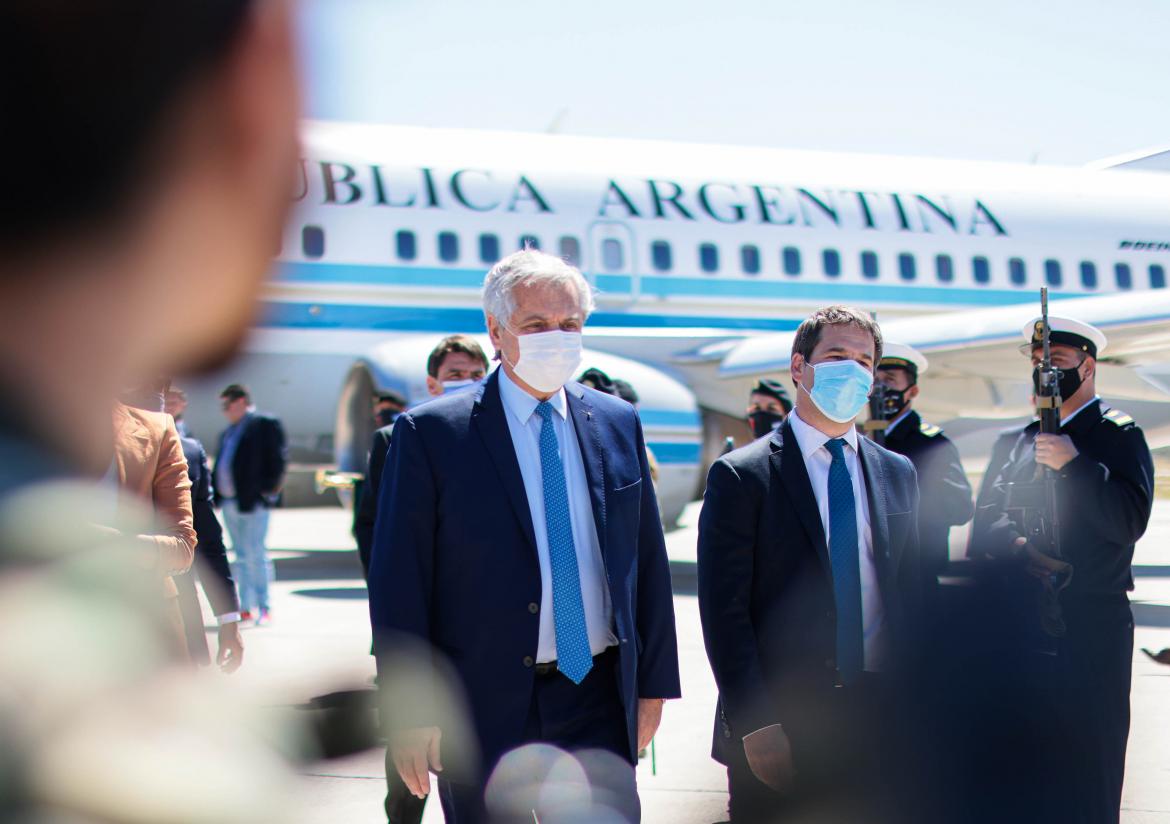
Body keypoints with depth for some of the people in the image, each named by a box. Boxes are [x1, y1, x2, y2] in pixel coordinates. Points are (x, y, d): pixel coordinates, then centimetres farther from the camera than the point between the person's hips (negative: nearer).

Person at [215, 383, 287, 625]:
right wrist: (217, 494, 11)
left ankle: (264, 607, -2)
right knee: (241, 555, 11)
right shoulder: (228, 432, 19)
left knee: (255, 554, -7)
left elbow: (277, 460, -10)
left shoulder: (265, 425, -6)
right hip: (230, 503, 8)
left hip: (253, 502, -8)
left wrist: (269, 490, -13)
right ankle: (245, 607, 15)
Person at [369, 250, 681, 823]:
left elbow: (647, 560, 11)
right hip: (485, 707, -3)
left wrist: (652, 684, 10)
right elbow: (399, 582, -7)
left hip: (600, 704, 3)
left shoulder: (617, 424, 8)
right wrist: (411, 710, -11)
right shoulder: (431, 433, -6)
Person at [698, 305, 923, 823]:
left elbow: (909, 594, 15)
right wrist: (755, 725, -15)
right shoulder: (741, 476, -4)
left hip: (878, 722, 4)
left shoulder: (898, 474, 12)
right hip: (779, 725, -4)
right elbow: (725, 611, -9)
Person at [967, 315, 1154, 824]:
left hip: (1088, 634, -5)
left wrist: (1073, 464, -17)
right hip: (1020, 628, 5)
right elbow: (983, 527, 9)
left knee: (1083, 771, -2)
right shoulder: (1012, 442, 16)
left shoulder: (1119, 436, 1)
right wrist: (1018, 547, -11)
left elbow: (1129, 521, -12)